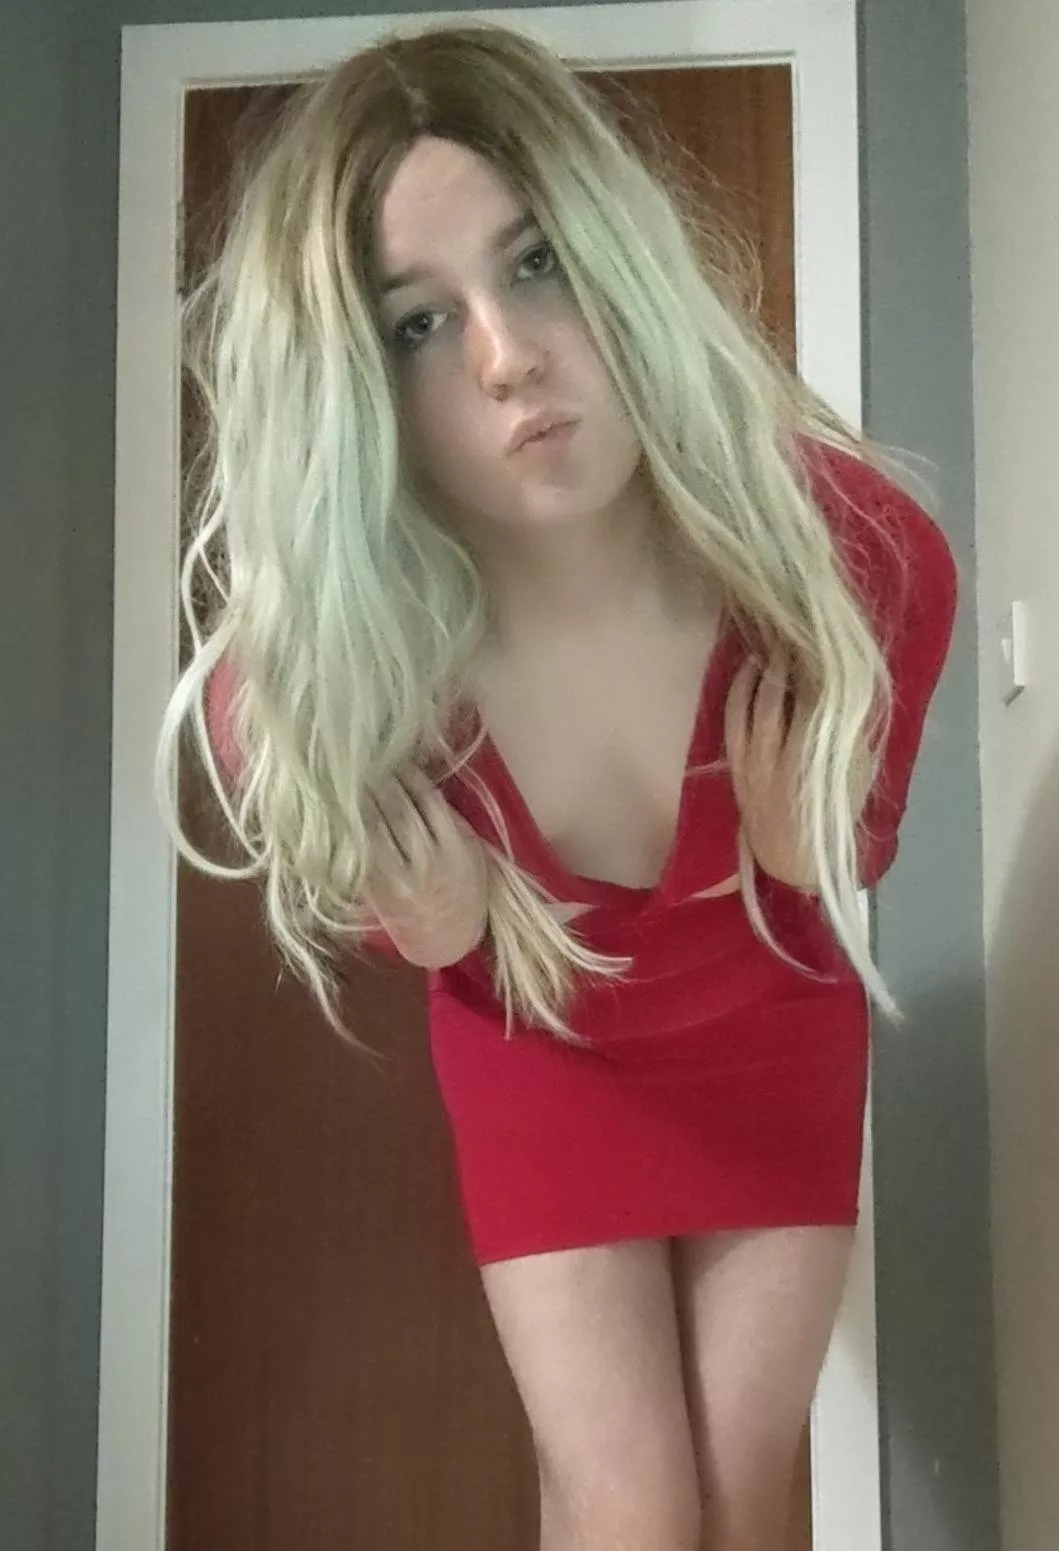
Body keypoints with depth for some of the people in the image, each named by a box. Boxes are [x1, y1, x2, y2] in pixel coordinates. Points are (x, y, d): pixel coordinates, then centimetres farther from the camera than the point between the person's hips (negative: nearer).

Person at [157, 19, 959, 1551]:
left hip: (775, 1047, 1)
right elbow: (425, 941, -13)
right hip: (546, 1063, -1)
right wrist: (430, 900, -34)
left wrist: (796, 831, -32)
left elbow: (845, 866, -11)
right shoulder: (313, 654, -32)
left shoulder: (859, 554, -31)